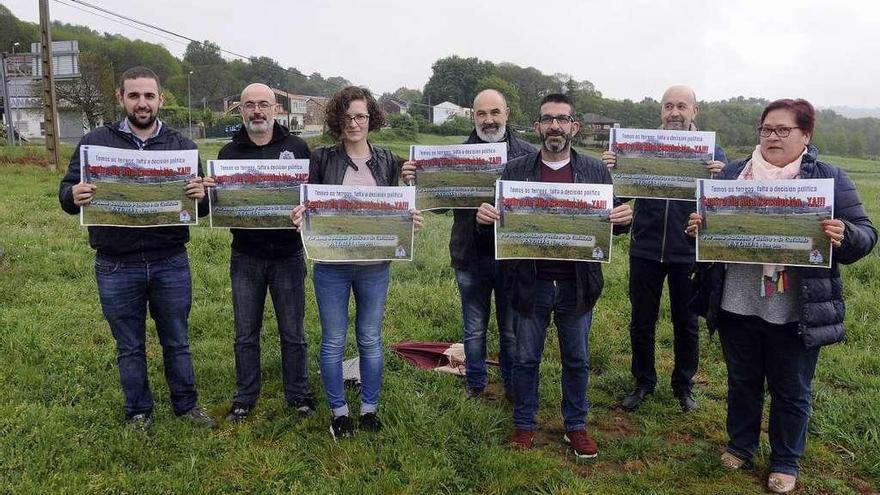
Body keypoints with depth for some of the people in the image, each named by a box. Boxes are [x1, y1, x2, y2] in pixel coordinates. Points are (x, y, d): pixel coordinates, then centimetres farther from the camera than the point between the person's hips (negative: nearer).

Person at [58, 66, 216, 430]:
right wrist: (73, 196, -22)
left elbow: (203, 208, 5)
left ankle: (186, 404, 32)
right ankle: (138, 412, 32)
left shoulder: (181, 146, 3)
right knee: (130, 348, 14)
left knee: (177, 342, 14)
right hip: (116, 267, 0)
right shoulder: (95, 142, 1)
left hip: (171, 264, 1)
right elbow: (67, 191, 3)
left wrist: (201, 195, -20)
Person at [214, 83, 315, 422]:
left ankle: (298, 395, 26)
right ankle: (244, 398, 27)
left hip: (288, 255, -1)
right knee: (246, 334, 12)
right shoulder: (229, 152, 5)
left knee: (293, 333, 9)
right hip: (246, 257, 2)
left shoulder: (297, 147, 1)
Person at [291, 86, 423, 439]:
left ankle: (369, 409, 29)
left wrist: (411, 219, -12)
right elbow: (310, 206, 2)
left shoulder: (387, 161, 4)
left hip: (375, 266, 1)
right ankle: (339, 411, 26)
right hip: (331, 266, -1)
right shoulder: (322, 159, -1)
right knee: (333, 342, 9)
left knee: (371, 340, 12)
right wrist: (300, 213, -20)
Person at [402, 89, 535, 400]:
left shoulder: (527, 154, -1)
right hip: (471, 257, 1)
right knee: (474, 329, 16)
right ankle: (475, 383, 34)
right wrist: (413, 179, -17)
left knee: (512, 328, 14)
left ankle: (513, 385, 33)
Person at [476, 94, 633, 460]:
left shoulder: (596, 172, 2)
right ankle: (524, 425, 31)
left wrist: (624, 219, -18)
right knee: (526, 359, 13)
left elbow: (613, 221, 5)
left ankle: (576, 426, 34)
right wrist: (484, 216, -21)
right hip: (530, 283, 0)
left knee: (577, 361, 15)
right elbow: (496, 217, 2)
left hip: (577, 285, 1)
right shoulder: (514, 170, 0)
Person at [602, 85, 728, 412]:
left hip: (688, 253, 0)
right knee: (641, 323, 10)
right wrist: (611, 169, -22)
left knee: (686, 324, 13)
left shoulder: (712, 151, 0)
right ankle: (643, 382, 29)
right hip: (645, 249, 1)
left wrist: (720, 177, -28)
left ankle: (684, 384, 32)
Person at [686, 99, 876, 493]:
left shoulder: (830, 178, -2)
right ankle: (741, 444, 40)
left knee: (791, 390, 13)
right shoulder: (732, 174, 6)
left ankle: (785, 462, 33)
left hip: (795, 312, -2)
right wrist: (698, 227, -11)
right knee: (742, 381, 18)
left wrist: (844, 236, -26)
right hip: (737, 304, 3)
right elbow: (711, 224, 12)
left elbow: (865, 234, -4)